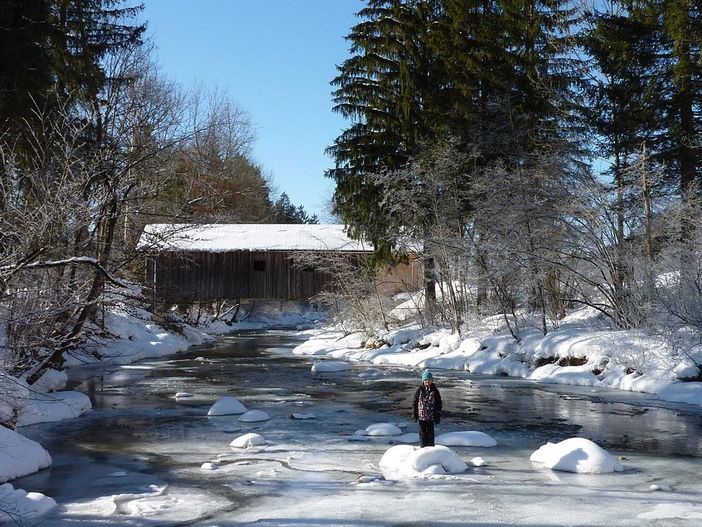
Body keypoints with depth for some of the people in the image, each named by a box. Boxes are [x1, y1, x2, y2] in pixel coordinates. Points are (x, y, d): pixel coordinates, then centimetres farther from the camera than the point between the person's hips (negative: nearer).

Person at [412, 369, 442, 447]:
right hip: (421, 415, 1)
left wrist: (438, 417, 0)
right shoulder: (419, 390, -2)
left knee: (430, 432, 6)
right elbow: (415, 403, 4)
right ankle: (423, 447, 17)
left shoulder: (435, 391, -2)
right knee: (422, 432, 7)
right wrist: (414, 415, 3)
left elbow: (438, 404, 2)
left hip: (431, 416, -1)